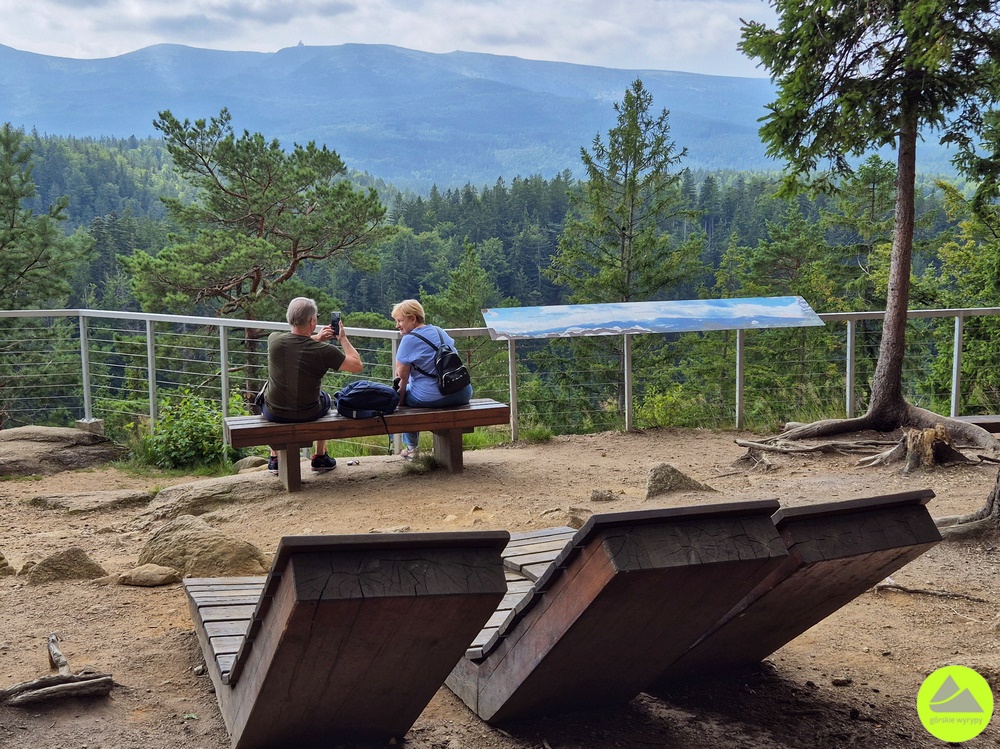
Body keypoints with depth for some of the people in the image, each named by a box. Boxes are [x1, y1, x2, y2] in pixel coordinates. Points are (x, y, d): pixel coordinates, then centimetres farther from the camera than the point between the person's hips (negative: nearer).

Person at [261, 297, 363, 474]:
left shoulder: (274, 340, -14)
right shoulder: (323, 351, -23)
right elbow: (357, 365, -11)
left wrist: (315, 338, 13)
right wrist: (343, 339, -2)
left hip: (273, 412, 2)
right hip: (308, 414, -1)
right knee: (326, 398, 33)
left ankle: (274, 459, 38)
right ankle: (320, 457, 40)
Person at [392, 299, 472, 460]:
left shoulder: (409, 340, -9)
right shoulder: (439, 331, 12)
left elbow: (402, 376, -8)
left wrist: (399, 400, 5)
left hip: (431, 398, -6)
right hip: (462, 395, 6)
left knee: (403, 393, 21)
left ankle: (411, 447, 25)